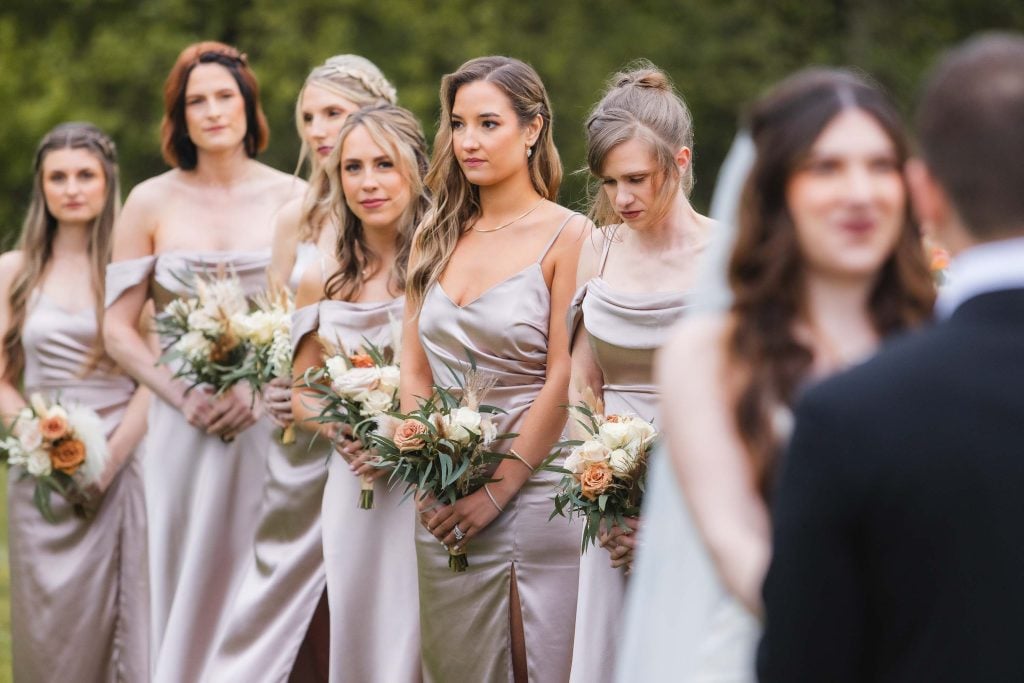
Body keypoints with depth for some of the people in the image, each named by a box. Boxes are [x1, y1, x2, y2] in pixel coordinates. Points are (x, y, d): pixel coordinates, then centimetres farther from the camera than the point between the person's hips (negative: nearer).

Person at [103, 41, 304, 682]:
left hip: (273, 418, -1)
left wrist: (263, 388, -13)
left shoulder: (294, 200, 2)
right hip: (187, 423, 1)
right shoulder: (151, 203, 4)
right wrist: (183, 397, -9)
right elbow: (119, 328, 4)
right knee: (188, 587, 3)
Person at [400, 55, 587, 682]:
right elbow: (414, 372, 11)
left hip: (535, 493, -5)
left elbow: (563, 382, -10)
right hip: (443, 506, 5)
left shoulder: (567, 237, -6)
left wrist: (495, 492, -12)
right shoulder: (435, 238, 11)